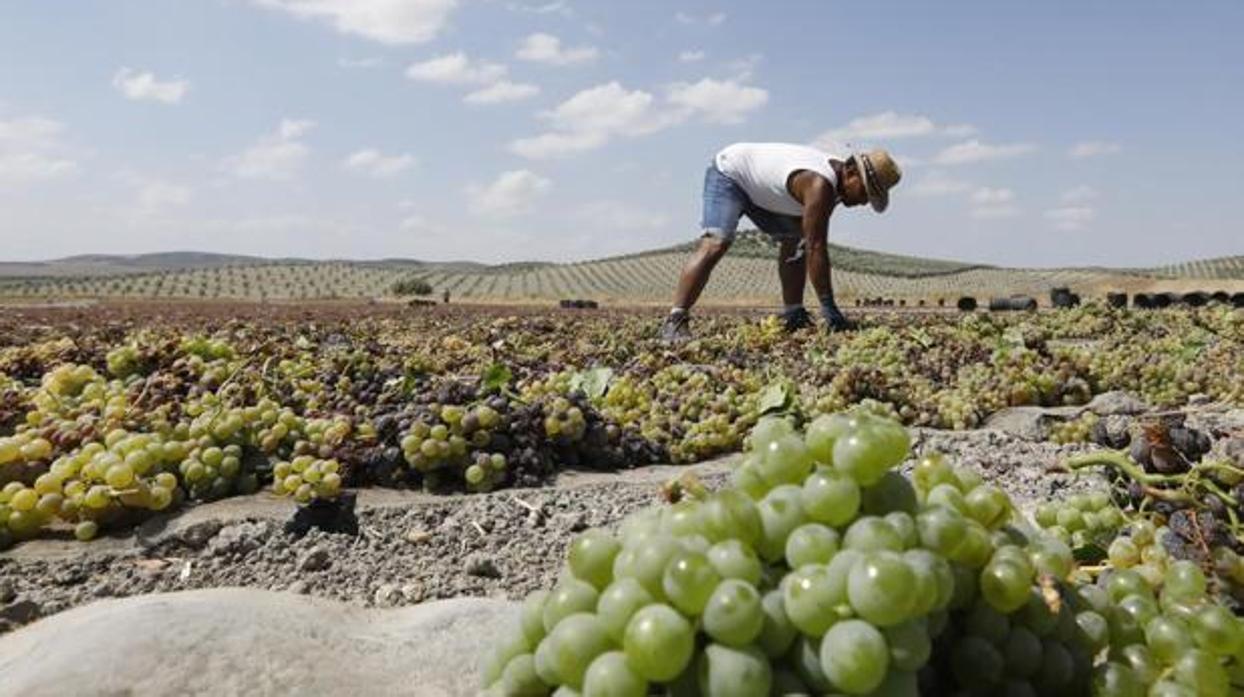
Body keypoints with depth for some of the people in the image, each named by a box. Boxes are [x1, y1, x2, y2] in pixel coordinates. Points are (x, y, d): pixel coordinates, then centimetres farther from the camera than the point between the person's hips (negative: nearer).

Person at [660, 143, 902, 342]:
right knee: (716, 243, -27)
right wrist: (828, 307, -35)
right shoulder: (820, 184, -34)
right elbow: (816, 248, -37)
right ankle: (675, 321, -32)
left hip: (760, 188, 10)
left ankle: (793, 315, 9)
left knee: (794, 240, 7)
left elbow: (812, 242, -1)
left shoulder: (836, 173, -5)